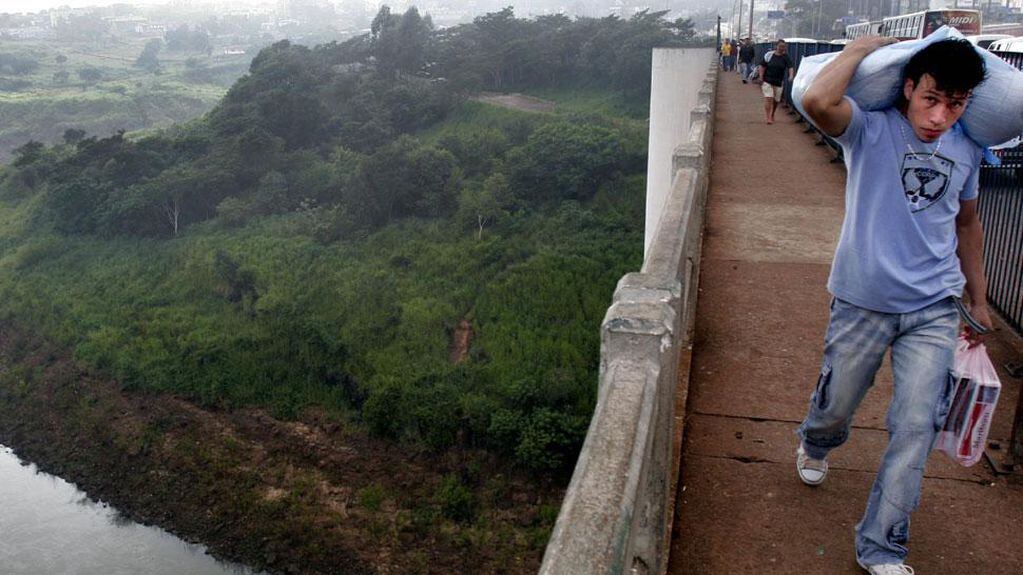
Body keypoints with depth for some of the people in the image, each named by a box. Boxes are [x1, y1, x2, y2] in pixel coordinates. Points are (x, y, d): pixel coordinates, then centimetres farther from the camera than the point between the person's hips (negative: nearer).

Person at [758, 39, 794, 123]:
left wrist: (791, 76, -34)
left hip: (779, 82, 2)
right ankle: (768, 118, -14)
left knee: (776, 100, 12)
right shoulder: (769, 55, -5)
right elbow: (762, 67, -1)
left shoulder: (786, 57, -2)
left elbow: (790, 67, -14)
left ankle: (772, 116, 34)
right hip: (767, 81, -2)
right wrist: (761, 79, -7)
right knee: (768, 98, -13)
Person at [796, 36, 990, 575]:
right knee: (835, 409, 12)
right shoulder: (872, 128, -11)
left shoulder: (967, 148, 4)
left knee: (916, 429, -2)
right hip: (864, 302, -3)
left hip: (934, 310, 3)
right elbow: (817, 100, -33)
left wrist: (978, 298, 24)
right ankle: (815, 445, 51)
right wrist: (866, 44, -17)